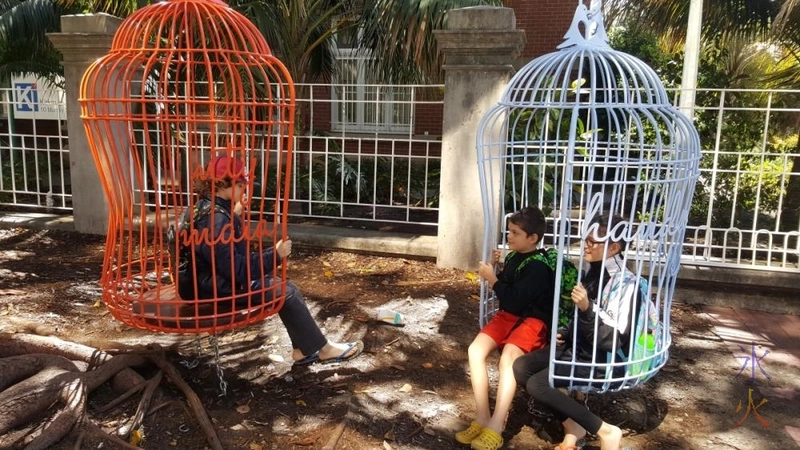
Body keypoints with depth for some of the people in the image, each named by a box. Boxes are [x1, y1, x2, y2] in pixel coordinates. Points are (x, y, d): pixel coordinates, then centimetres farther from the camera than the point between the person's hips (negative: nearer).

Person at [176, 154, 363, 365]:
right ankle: (322, 349, 4)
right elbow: (236, 270, -28)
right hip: (214, 290, -10)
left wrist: (235, 216, 10)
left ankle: (304, 349, 8)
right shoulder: (215, 220, -26)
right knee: (285, 292, -9)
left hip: (217, 279, 10)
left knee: (283, 285, 6)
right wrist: (275, 254, -22)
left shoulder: (207, 208, 7)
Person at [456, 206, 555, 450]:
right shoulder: (513, 257, 6)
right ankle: (482, 418, -10)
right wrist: (495, 268, 2)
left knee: (507, 359, -34)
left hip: (532, 320, -8)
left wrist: (492, 279, -18)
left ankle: (495, 429, -27)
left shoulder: (538, 267, -17)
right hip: (507, 315, 8)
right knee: (476, 350, -15)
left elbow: (514, 300, -23)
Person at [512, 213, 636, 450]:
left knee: (538, 384, -21)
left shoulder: (624, 282, -20)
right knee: (521, 367, -2)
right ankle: (572, 427, 3)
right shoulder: (594, 272, 5)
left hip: (604, 360, -9)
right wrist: (565, 333, 5)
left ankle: (606, 431, -8)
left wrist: (587, 309, -35)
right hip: (579, 348, 9)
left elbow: (613, 340, -24)